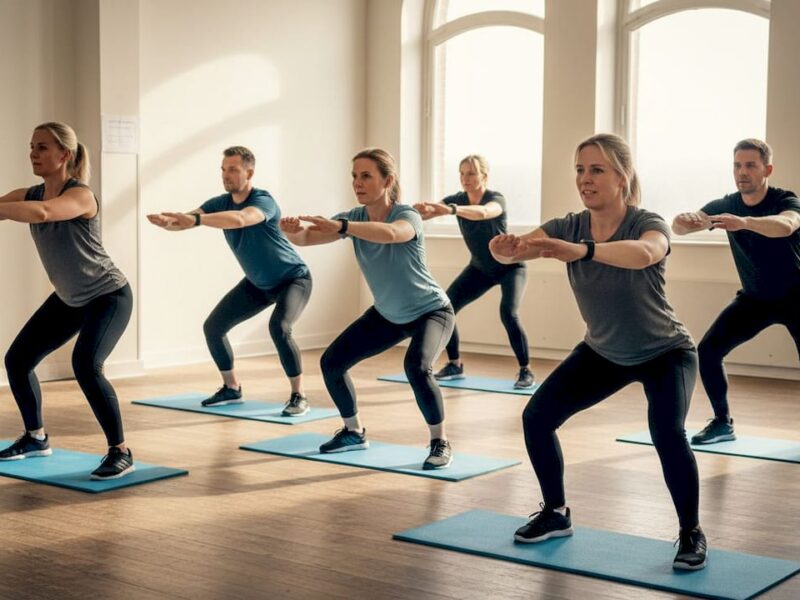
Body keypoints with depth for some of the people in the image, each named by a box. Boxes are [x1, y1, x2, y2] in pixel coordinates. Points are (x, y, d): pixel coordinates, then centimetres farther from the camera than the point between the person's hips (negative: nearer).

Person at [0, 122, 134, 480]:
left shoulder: (80, 195, -26)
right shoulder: (30, 195, -3)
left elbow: (42, 213, -46)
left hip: (109, 296, -8)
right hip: (70, 299, 8)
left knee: (85, 365, -28)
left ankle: (121, 453, -15)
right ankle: (36, 438, 30)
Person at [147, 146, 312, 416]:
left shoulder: (263, 201, -28)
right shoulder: (220, 203, -8)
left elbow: (239, 219, -51)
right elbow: (185, 221, -23)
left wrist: (194, 219, -62)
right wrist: (167, 221, -47)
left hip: (293, 278, -7)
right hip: (258, 282, 7)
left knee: (278, 327, -32)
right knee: (213, 326, 2)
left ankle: (299, 397, -17)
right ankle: (231, 388, 21)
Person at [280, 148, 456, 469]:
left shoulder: (408, 215, -27)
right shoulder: (355, 217, -10)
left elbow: (390, 233, -52)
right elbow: (306, 238, -22)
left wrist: (340, 227, -64)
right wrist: (294, 229, -45)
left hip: (431, 311, -6)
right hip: (388, 314, 6)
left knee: (416, 367, -33)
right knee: (332, 361, 0)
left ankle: (440, 442, -12)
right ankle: (354, 432, 23)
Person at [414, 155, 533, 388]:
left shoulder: (496, 199, -26)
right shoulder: (457, 199, -12)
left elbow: (482, 213, -51)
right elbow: (429, 212, -30)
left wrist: (451, 210, -69)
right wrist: (420, 210, -55)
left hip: (510, 266, -5)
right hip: (480, 268, 5)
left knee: (508, 313, -28)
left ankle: (526, 370, -12)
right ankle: (455, 365, 6)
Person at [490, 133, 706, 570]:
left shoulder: (648, 224, -27)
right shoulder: (569, 227, -14)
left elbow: (644, 253, -52)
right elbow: (516, 249, -28)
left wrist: (582, 250, -67)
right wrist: (505, 249, -53)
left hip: (665, 353, -5)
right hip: (603, 352, 5)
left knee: (666, 431, -29)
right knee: (537, 416, -6)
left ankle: (691, 534, -6)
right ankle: (556, 514, 16)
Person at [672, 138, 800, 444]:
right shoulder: (726, 206, -8)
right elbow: (681, 226, -21)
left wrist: (744, 222, -63)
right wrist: (683, 221, -47)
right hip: (754, 298, 4)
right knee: (707, 351, -9)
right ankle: (723, 422, 8)